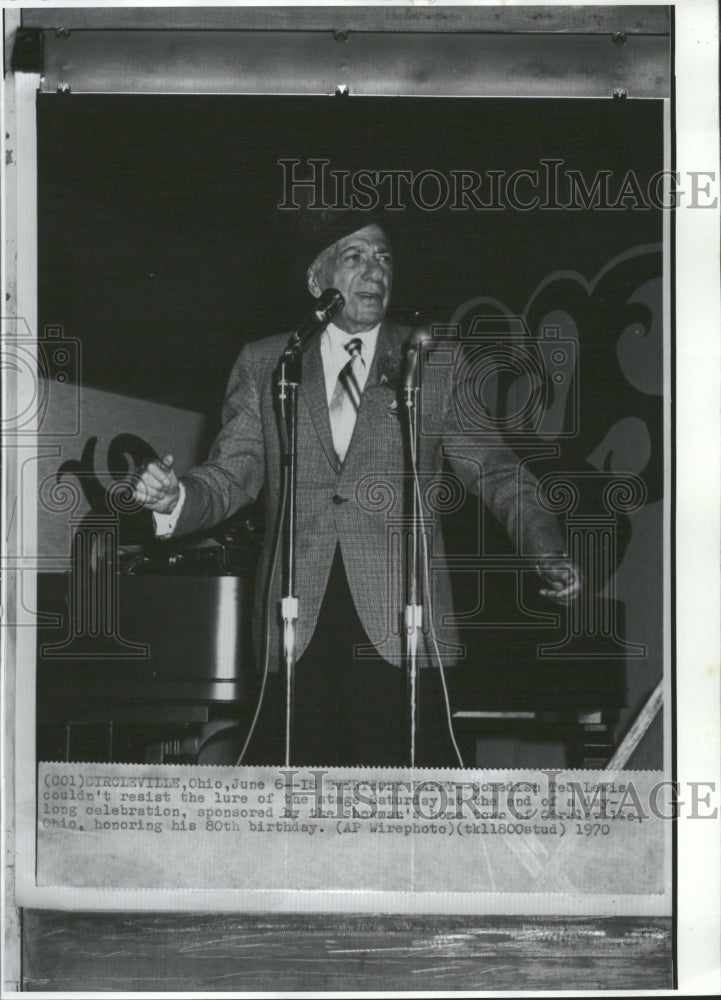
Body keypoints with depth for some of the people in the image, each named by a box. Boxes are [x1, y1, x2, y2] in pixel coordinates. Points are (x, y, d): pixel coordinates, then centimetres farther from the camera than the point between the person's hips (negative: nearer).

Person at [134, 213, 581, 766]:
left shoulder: (434, 364, 12)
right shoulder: (262, 365, 15)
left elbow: (492, 467, 9)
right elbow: (233, 474, 11)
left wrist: (548, 552, -7)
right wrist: (176, 498, -12)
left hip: (401, 625, -1)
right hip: (296, 624, 1)